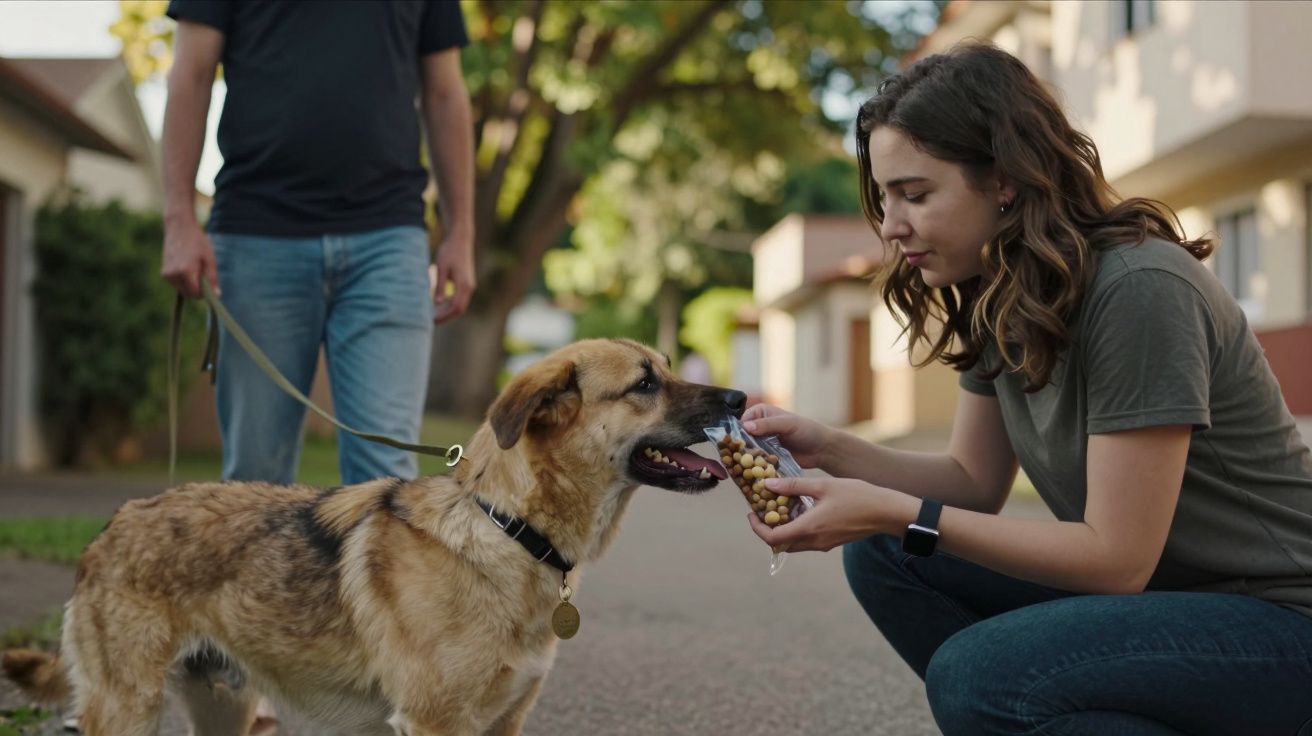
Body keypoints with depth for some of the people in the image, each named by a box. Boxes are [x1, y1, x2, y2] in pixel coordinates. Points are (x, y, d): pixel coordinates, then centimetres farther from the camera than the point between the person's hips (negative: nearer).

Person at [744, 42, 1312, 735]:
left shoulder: (1138, 290, -25)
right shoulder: (998, 298, 1)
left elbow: (1116, 557, -23)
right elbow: (974, 482, 8)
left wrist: (895, 512, -25)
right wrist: (828, 450, -8)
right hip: (1149, 583, 8)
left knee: (974, 676, -29)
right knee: (883, 556, -3)